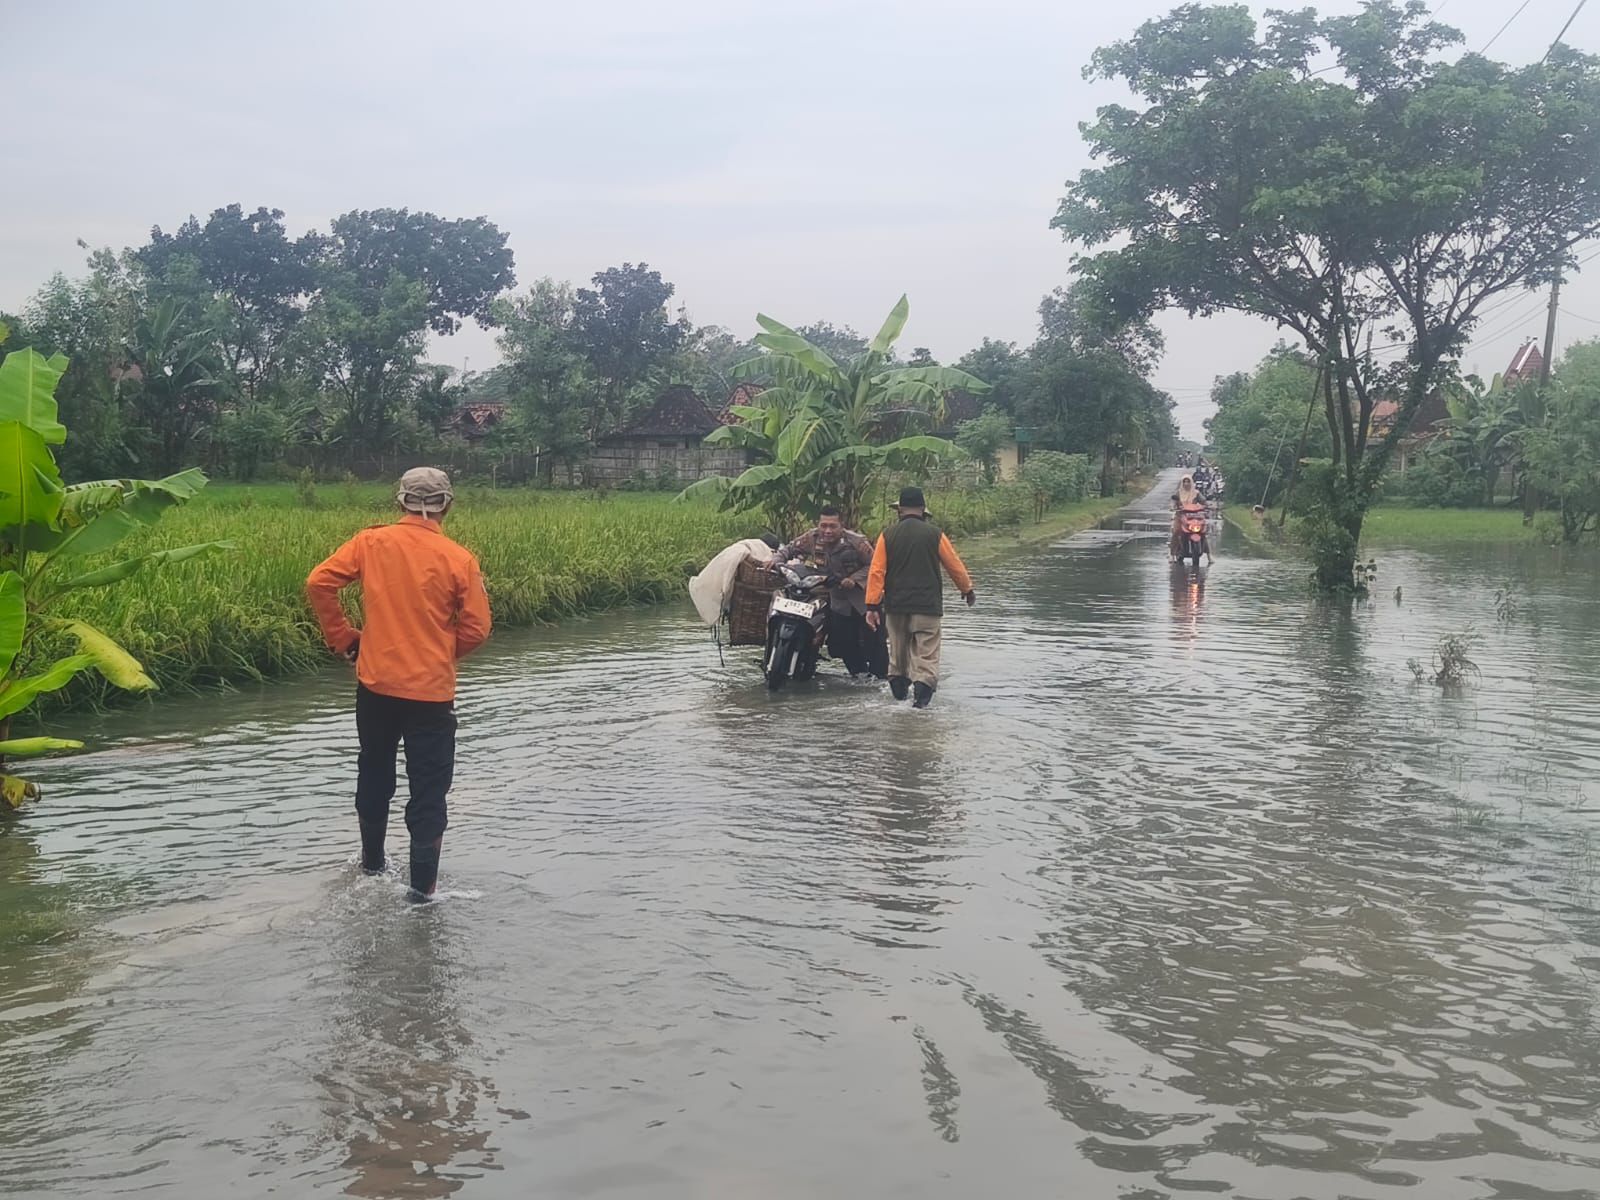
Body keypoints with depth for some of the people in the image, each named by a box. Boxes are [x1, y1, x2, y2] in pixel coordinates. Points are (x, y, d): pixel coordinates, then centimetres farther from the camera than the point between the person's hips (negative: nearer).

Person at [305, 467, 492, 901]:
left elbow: (319, 583, -6)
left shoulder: (371, 542, -3)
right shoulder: (459, 559, -9)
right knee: (429, 789, 6)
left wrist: (342, 638, 5)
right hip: (432, 690, -3)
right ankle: (422, 887, 7)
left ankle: (372, 862, 36)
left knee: (375, 774, 23)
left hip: (376, 683, 3)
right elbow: (476, 629, -7)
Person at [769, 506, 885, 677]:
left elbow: (874, 565, -16)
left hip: (863, 597, -5)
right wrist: (776, 561, -20)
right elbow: (789, 549, -1)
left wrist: (854, 579, -27)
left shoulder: (856, 542, -22)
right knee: (841, 641, 9)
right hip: (837, 599, 5)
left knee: (873, 637, -6)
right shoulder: (812, 539, -10)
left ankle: (879, 674, 9)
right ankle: (858, 671, 28)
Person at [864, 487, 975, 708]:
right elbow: (955, 565, 5)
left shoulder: (888, 535, 1)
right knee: (926, 654, -3)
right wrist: (967, 590, 22)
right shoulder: (934, 534, -3)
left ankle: (899, 690, 21)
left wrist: (872, 605, -2)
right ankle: (923, 689, -20)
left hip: (896, 607, 3)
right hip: (928, 607, -2)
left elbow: (876, 572, -3)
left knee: (898, 652, 17)